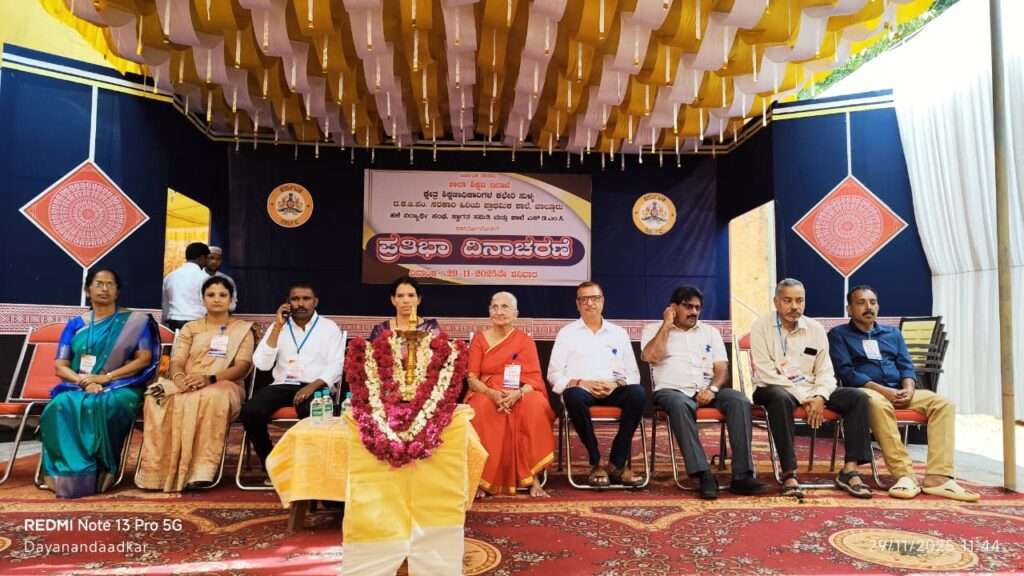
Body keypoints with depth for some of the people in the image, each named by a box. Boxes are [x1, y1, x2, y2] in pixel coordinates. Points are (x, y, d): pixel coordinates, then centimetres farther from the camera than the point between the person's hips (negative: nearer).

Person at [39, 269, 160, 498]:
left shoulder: (135, 321, 7)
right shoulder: (75, 325, 15)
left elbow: (145, 359, -2)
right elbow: (60, 367, 9)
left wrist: (106, 377, -14)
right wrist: (84, 382, -13)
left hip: (120, 388, -3)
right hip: (78, 387, 3)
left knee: (103, 406, -37)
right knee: (61, 406, -32)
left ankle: (98, 473, -27)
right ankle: (70, 474, -31)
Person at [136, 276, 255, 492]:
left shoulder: (243, 329, 12)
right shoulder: (190, 328, 21)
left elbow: (243, 367, -3)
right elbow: (177, 362, 7)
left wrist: (209, 378, -20)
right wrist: (179, 377, -19)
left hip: (224, 386, -3)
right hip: (187, 387, 3)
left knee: (213, 397, -39)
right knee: (159, 398, -31)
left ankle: (200, 472, -40)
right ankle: (158, 470, -30)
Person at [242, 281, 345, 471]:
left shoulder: (329, 327, 9)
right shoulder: (277, 327, 16)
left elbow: (336, 366, -2)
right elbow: (262, 364, 3)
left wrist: (312, 386, -20)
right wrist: (277, 327, -3)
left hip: (316, 387, -3)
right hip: (283, 385, 3)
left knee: (312, 413, -37)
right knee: (250, 411, -26)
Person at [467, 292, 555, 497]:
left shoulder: (526, 341, 6)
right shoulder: (479, 338, 7)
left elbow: (534, 379, -3)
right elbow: (472, 377, -1)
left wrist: (518, 394, -25)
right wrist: (491, 393, -22)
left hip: (520, 395, 0)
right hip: (487, 394, 0)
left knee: (535, 407, -34)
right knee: (481, 409, -36)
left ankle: (533, 476, -28)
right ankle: (482, 478, -27)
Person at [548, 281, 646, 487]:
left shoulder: (619, 333, 16)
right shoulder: (566, 333, 10)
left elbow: (633, 374, 12)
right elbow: (554, 374, 3)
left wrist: (616, 383, -10)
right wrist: (581, 383, -14)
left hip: (613, 390, 2)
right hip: (581, 389, -2)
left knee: (637, 393, -31)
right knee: (574, 396, -38)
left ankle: (617, 464, -21)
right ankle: (596, 463, -19)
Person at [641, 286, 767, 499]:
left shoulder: (710, 332, 19)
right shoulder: (654, 329, 11)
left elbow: (722, 369, 10)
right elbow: (651, 357, -9)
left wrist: (712, 389, -11)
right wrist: (667, 325, -3)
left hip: (706, 391, 3)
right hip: (672, 391, -3)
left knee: (740, 401, -26)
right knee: (679, 405, -38)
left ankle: (741, 475, -26)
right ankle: (704, 474, -38)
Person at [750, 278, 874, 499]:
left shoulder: (815, 329, 8)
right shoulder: (761, 327, -5)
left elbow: (825, 372, 7)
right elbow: (766, 372, -13)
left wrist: (819, 397, -15)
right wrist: (802, 398, -18)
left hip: (810, 392, 5)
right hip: (776, 389, -5)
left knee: (858, 397, -14)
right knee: (780, 398, -39)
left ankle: (850, 470, -17)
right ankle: (789, 472, -34)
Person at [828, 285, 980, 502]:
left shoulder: (893, 333, 24)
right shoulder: (839, 334, 7)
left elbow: (906, 366, 14)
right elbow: (846, 372, -6)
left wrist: (908, 389, -10)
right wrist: (883, 390, -17)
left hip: (898, 391, 6)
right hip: (865, 391, -5)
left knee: (943, 404, -20)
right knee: (878, 403, -40)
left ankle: (937, 476, -28)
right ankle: (905, 475, -39)